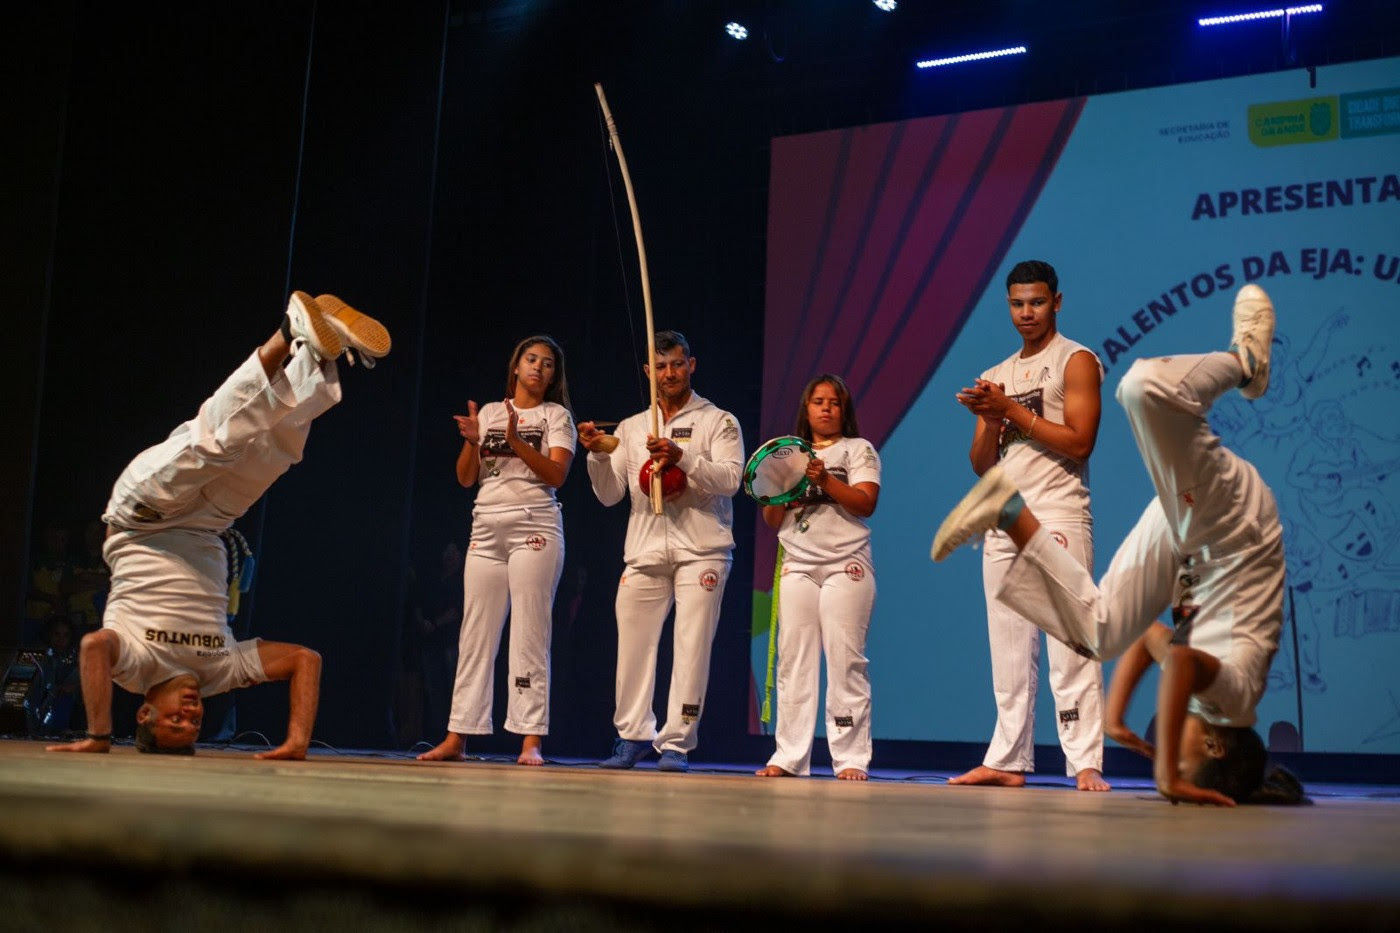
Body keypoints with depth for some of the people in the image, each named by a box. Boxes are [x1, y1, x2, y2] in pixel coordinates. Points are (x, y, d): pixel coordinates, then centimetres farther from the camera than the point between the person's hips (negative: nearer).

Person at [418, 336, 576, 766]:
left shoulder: (556, 416, 6)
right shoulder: (489, 413, 15)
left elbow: (557, 474, -7)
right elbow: (465, 478, 10)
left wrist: (516, 442, -19)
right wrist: (472, 441, -8)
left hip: (534, 525, -4)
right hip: (486, 527, 4)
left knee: (530, 635, -8)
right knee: (475, 634, 2)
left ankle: (531, 741, -8)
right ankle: (457, 737, 4)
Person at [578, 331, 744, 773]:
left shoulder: (717, 422, 7)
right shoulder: (631, 428, 18)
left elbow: (730, 478, -8)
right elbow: (609, 495, 13)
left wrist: (681, 456, -20)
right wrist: (598, 455, -4)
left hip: (701, 550, -3)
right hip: (645, 550, 3)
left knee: (691, 647, -6)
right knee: (633, 643, 0)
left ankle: (676, 743, -1)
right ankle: (633, 737, 11)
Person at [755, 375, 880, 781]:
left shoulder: (859, 449, 9)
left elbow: (866, 503, -6)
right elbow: (773, 521, 15)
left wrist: (825, 480, -17)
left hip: (846, 564, -4)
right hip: (798, 564, 4)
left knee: (845, 660, -8)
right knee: (793, 660, -1)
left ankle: (851, 757, -6)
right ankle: (789, 757, 2)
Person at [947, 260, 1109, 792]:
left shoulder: (1076, 361, 1)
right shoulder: (997, 376, 19)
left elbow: (1079, 443, -11)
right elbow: (981, 465, 15)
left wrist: (1011, 409, -12)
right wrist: (989, 418, -4)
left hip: (1057, 516, -6)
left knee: (1069, 644, -11)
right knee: (1009, 649, 7)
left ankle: (1085, 764, -10)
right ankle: (1007, 762, 10)